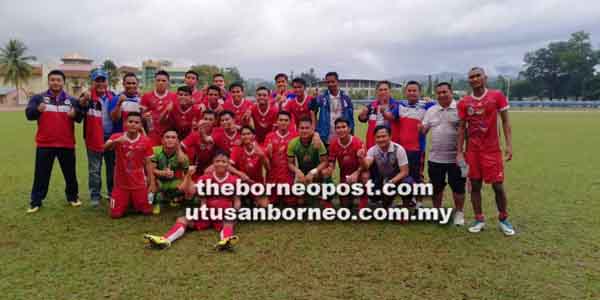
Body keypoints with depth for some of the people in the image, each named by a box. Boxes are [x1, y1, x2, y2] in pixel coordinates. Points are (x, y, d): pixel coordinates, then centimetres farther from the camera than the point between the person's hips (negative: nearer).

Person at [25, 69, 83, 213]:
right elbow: (29, 114, -11)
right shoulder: (38, 98, 2)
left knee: (70, 173, 11)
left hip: (67, 144, 1)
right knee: (41, 174, 5)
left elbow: (80, 117, 0)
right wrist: (37, 110, -34)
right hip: (44, 144, -1)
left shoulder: (72, 100, 7)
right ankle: (36, 202, 15)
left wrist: (75, 114, -24)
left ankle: (73, 196, 27)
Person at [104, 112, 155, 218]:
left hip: (139, 183, 0)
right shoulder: (117, 137, -8)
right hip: (121, 183, 0)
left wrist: (152, 183, -6)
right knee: (115, 214, 2)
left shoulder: (146, 141, -7)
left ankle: (135, 203, 38)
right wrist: (116, 141, -48)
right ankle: (126, 203, 35)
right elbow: (105, 148, -28)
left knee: (147, 211, 6)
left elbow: (148, 163, -3)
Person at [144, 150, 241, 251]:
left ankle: (226, 240, -69)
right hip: (207, 213, 4)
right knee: (182, 220, -15)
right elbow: (191, 191, -6)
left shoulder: (234, 180, 1)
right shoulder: (205, 178, 6)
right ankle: (165, 240, -38)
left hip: (225, 216, -3)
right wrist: (189, 175, -20)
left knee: (228, 224, -37)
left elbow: (237, 200, 3)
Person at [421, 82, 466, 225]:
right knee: (436, 187, 14)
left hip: (455, 157, -3)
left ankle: (459, 213, 24)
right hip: (435, 158, 4)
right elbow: (423, 130, 9)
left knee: (458, 187, 7)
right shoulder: (431, 110, 9)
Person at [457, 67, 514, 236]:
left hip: (492, 149, -2)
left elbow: (505, 122, 1)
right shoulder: (464, 103, 4)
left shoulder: (497, 96, -2)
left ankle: (503, 219, 19)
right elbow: (462, 128, 7)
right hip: (472, 150, 3)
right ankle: (479, 219, 18)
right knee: (475, 185, 6)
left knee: (498, 185, 0)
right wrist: (459, 152, 2)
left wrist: (508, 144, -8)